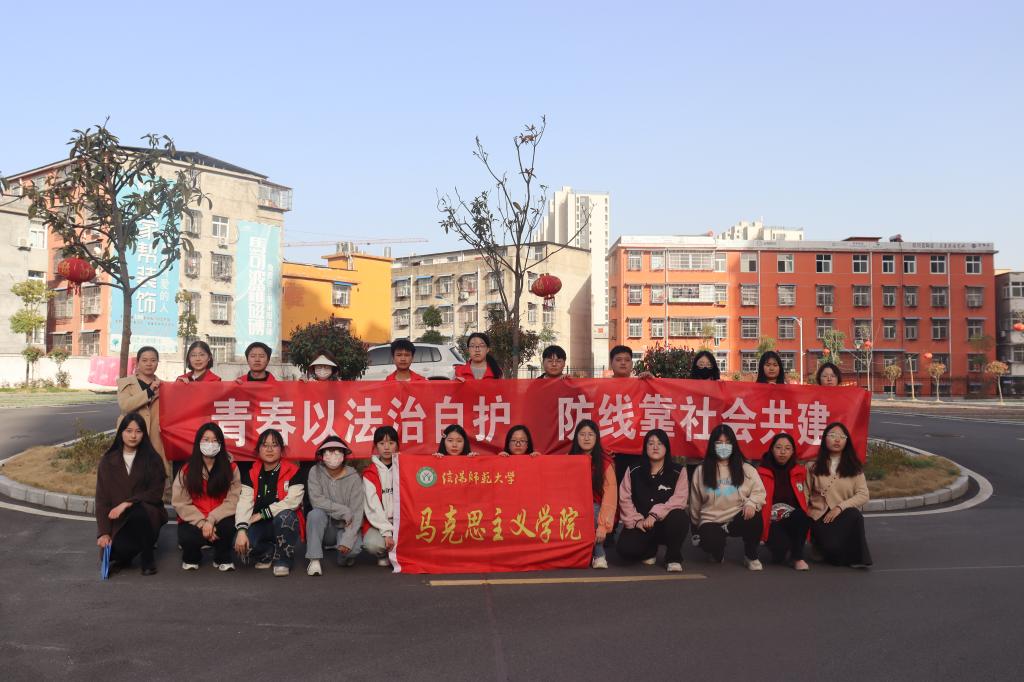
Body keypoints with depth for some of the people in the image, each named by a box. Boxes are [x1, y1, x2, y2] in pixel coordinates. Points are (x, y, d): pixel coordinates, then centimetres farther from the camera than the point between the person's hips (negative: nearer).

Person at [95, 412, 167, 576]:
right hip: (119, 521, 1)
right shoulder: (107, 461, 6)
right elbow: (101, 498, 2)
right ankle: (122, 557, 9)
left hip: (147, 514, 0)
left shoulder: (153, 459, 2)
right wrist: (104, 532, -8)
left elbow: (156, 493, -5)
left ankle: (148, 557, -14)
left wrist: (127, 503, -19)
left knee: (138, 511, -37)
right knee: (120, 550, -30)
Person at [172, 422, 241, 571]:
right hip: (193, 521, 0)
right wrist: (202, 523, -19)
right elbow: (181, 503, -6)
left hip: (219, 519, 0)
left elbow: (232, 501, -10)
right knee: (187, 536, -33)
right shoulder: (187, 470, -1)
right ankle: (192, 558, 8)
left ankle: (223, 559, 0)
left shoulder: (231, 468, -2)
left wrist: (211, 520, -24)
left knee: (228, 525, -34)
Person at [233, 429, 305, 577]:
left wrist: (262, 514, -18)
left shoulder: (293, 471, -8)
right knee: (240, 543, -28)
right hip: (260, 526, 3)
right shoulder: (251, 474, 2)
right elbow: (244, 503, -11)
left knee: (285, 516, -38)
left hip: (285, 524, -3)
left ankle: (282, 559, -12)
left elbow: (292, 501, -20)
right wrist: (241, 529, -27)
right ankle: (268, 553, 7)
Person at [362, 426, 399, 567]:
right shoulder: (370, 474, 0)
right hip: (378, 523, -1)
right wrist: (386, 532, -17)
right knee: (372, 543, -30)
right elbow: (373, 506, -9)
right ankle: (383, 556, 4)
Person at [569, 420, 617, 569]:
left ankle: (599, 554, -18)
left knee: (591, 511, -34)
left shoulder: (605, 463, -7)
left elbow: (610, 495, -15)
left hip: (596, 511, -2)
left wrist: (603, 525, -25)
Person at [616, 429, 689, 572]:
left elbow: (679, 499, -14)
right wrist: (636, 520, -14)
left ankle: (673, 558, -8)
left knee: (679, 517, -36)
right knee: (625, 549, -26)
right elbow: (625, 500, 0)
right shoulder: (634, 472, 4)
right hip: (640, 524, 2)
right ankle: (650, 550, 13)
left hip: (667, 523, -2)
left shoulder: (678, 471, -2)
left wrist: (655, 514, -25)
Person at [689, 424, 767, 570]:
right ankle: (718, 553, 8)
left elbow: (759, 491, -2)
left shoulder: (746, 469, 5)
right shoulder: (701, 471, 5)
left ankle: (751, 556, -7)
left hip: (738, 519, 0)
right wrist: (696, 530, 19)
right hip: (711, 521, 0)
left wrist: (751, 503, -25)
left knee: (754, 517, -35)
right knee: (711, 541, -35)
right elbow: (695, 503, 13)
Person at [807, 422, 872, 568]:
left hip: (845, 515, 1)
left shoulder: (854, 467, 7)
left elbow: (863, 495, -4)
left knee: (854, 515, -37)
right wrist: (808, 511, -12)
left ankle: (857, 557, -20)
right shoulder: (814, 466, 7)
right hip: (820, 516, -1)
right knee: (833, 546, -31)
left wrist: (840, 507, -16)